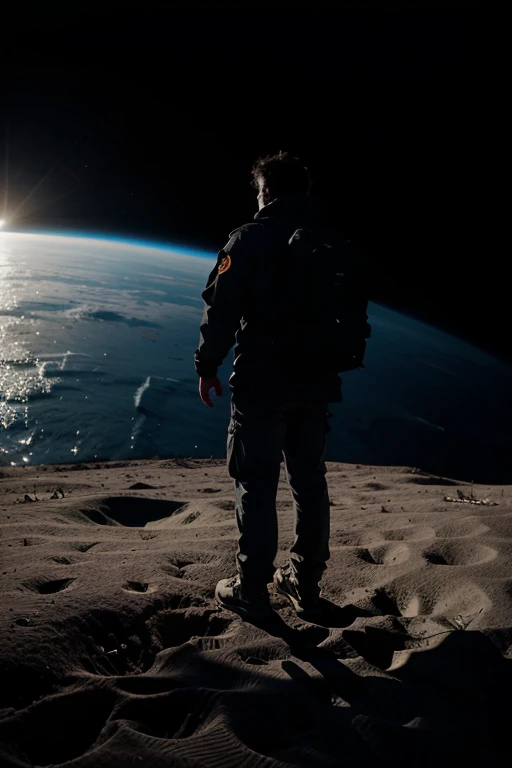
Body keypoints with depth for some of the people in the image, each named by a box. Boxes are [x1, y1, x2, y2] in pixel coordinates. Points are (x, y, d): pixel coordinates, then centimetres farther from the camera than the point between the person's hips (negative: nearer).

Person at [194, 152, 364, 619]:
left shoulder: (250, 239, -8)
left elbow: (221, 309, -12)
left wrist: (207, 367, -1)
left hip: (261, 387, -5)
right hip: (318, 387, 6)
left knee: (256, 487, 4)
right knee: (310, 484, 14)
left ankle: (251, 592, 14)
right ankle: (306, 587, 26)